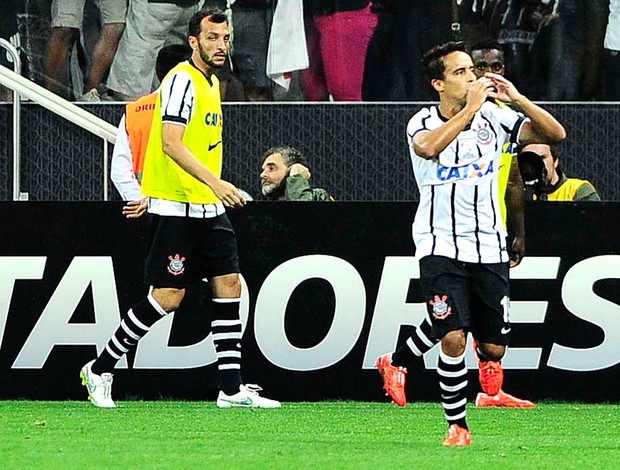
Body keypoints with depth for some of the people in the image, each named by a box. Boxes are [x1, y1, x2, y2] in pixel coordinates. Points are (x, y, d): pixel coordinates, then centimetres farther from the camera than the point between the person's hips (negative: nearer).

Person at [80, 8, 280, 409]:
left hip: (208, 207, 9)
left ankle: (232, 389, 3)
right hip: (175, 207, -9)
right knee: (167, 296, -8)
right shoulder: (182, 80, -14)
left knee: (228, 284, 2)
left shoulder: (212, 83, 15)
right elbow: (171, 143, -24)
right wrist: (215, 182, -31)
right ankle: (100, 371, 5)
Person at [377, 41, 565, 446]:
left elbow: (555, 134, -3)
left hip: (489, 248, 3)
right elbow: (429, 147, -30)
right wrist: (471, 107, -27)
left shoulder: (493, 117, 3)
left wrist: (517, 99, -15)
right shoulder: (423, 123, -5)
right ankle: (457, 424, -3)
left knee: (493, 348, 3)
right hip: (441, 247, -3)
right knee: (453, 338, -19)